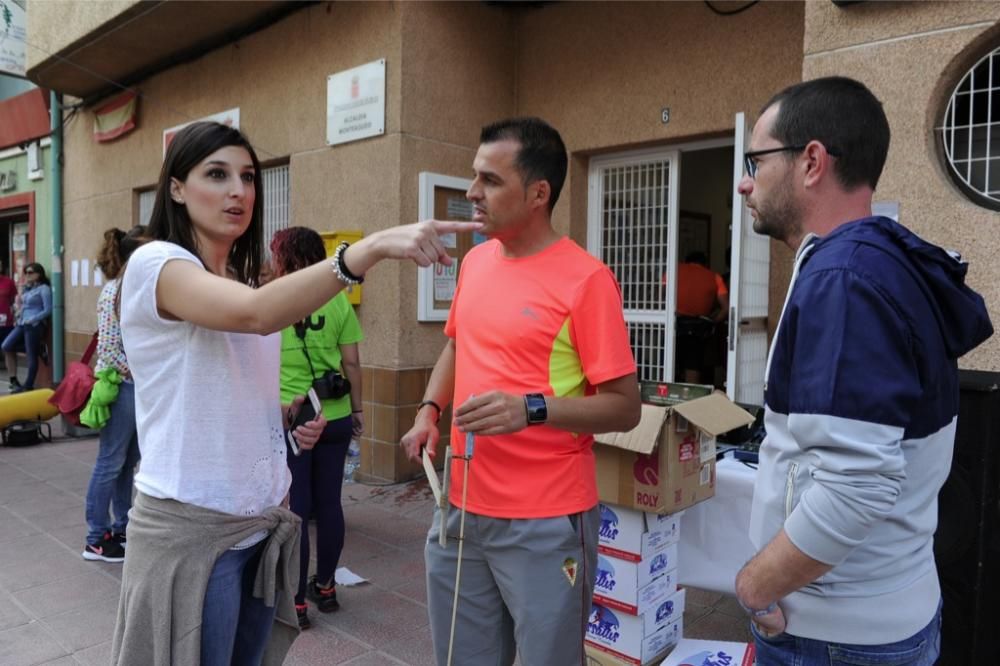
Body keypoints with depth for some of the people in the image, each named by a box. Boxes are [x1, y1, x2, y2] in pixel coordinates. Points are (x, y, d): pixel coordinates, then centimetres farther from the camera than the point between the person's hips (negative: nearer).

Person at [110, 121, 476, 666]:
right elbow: (255, 314, -35)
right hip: (190, 525, -7)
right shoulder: (154, 264, -14)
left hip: (262, 519, 7)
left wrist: (290, 416, 0)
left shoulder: (242, 282, 11)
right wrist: (373, 246, -45)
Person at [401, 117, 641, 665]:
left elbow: (625, 408, -13)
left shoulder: (585, 279, -15)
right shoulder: (476, 260, 6)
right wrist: (429, 411, 5)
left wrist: (531, 409, -26)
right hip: (462, 509, 6)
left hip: (545, 523, -6)